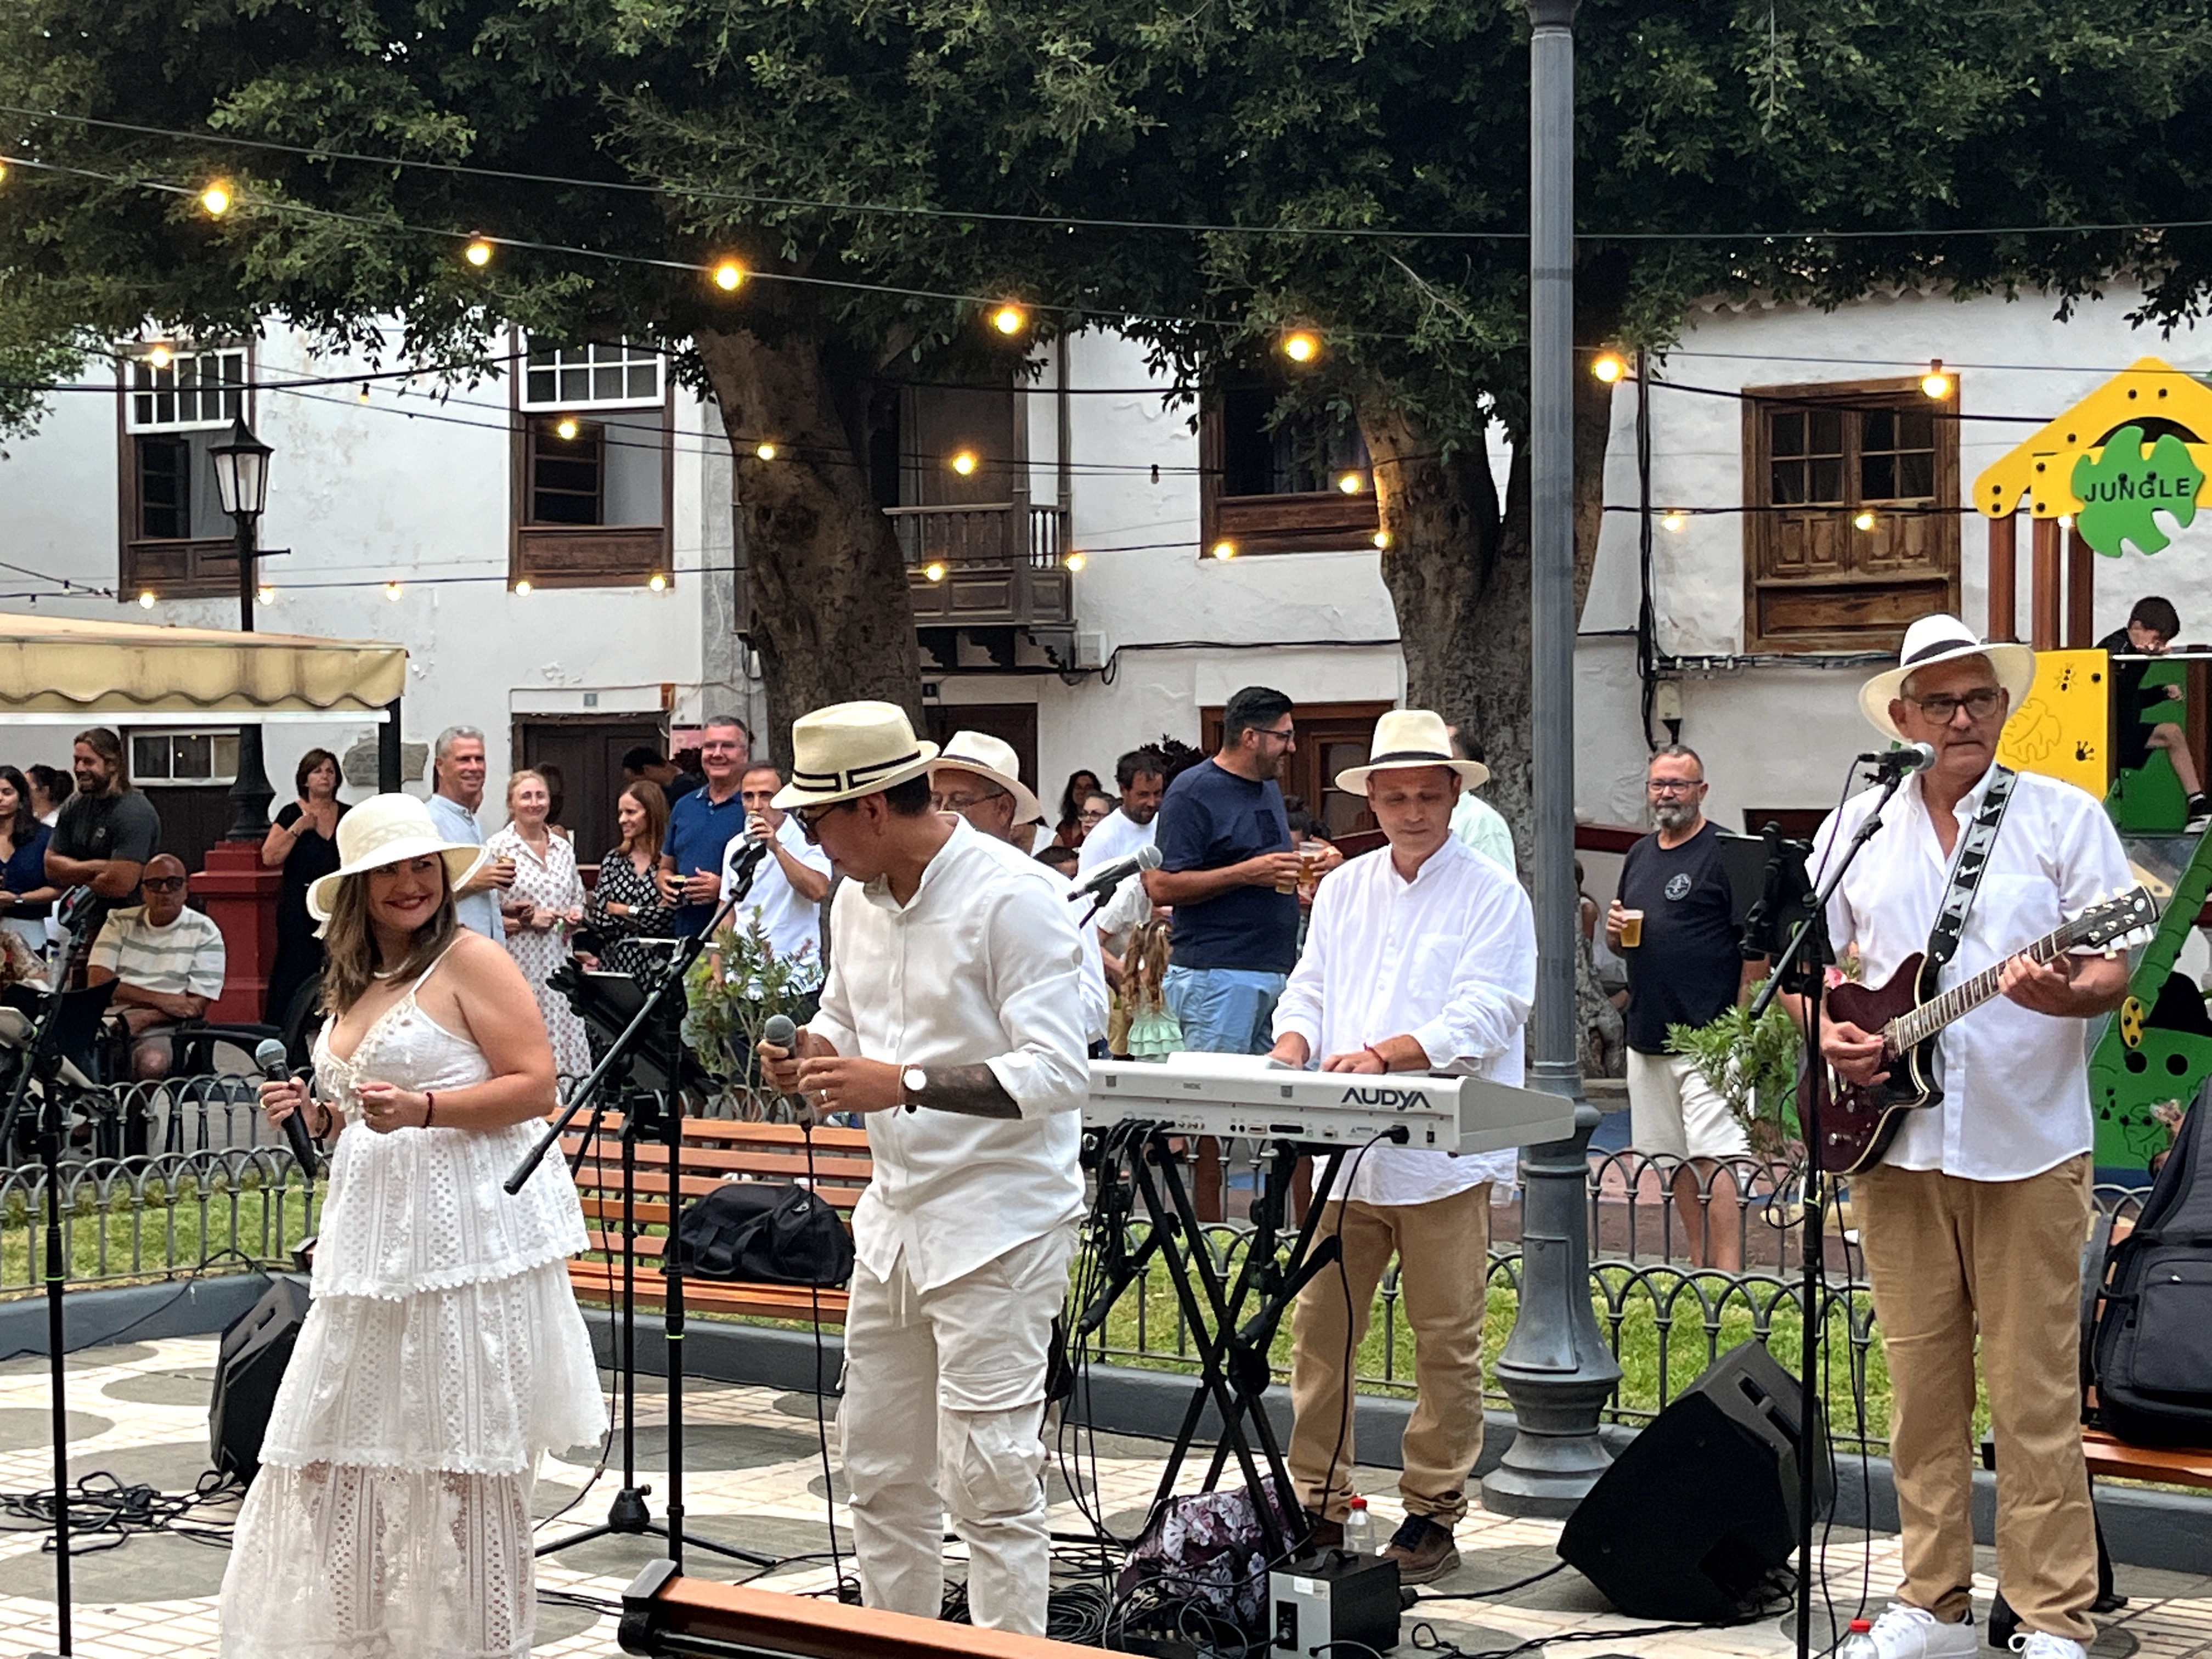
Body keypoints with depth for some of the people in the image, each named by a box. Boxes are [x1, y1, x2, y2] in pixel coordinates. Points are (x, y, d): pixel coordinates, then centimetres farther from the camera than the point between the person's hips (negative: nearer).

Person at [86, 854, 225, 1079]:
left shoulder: (204, 932, 9)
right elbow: (97, 982, 3)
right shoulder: (120, 922, 16)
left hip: (163, 1029, -2)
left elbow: (197, 1007, 1)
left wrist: (143, 1018, -14)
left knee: (153, 1063, -38)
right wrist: (159, 1000, -7)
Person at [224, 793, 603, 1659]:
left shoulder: (472, 961, -5)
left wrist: (420, 1109, -21)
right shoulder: (352, 985, 19)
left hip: (467, 1231, -8)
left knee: (462, 1453, -4)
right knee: (338, 1447, 5)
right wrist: (315, 1115, 9)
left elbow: (535, 1088, -11)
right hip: (374, 1236, 8)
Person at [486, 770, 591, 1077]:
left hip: (557, 959, 5)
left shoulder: (563, 850, 15)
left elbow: (577, 898, 27)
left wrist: (575, 914, 5)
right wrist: (526, 919, -14)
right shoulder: (497, 848, -3)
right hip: (517, 959, -5)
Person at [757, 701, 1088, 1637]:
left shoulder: (1013, 896, -17)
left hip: (997, 1222, -8)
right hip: (896, 1212, 8)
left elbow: (1057, 1072, -22)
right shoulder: (857, 897, 9)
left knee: (988, 1480, -6)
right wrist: (813, 1059, -1)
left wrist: (903, 1086, -28)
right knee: (879, 1471, 15)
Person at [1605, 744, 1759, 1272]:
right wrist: (1615, 932, 2)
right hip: (1647, 1032, 7)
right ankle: (1700, 1269, 18)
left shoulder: (1725, 852, -5)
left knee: (1714, 1157, -12)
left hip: (1709, 1035, -7)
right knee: (1678, 1159, 10)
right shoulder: (1639, 856, 17)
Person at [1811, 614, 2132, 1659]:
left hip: (2029, 1148, -3)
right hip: (1895, 1144, 3)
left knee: (2035, 1392, -3)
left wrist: (2065, 994, -25)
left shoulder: (2065, 816, 2)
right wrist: (1828, 1033, -3)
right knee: (1921, 1381, 8)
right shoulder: (1857, 827, 11)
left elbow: (2117, 974, -4)